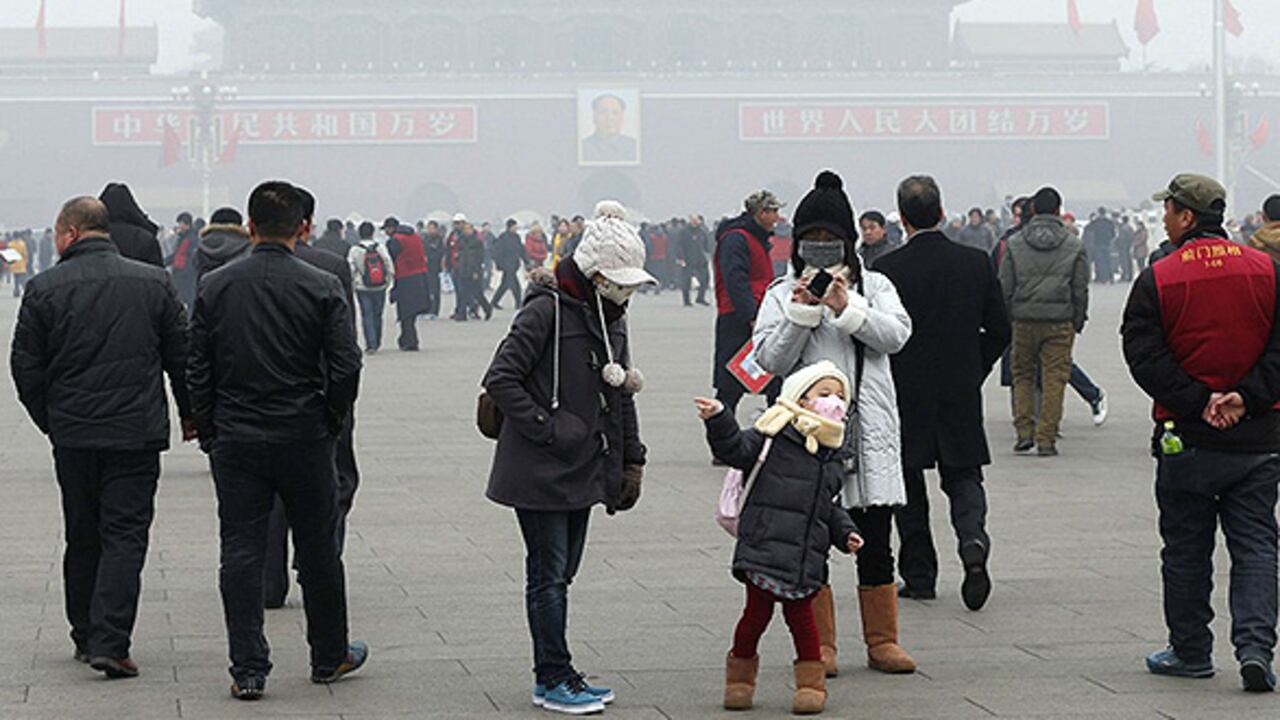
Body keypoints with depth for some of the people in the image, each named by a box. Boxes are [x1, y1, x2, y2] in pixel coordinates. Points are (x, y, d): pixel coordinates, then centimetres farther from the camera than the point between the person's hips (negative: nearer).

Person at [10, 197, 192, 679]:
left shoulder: (44, 289, -3)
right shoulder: (153, 283, 0)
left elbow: (25, 366, 1)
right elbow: (182, 356, 4)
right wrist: (190, 415, 17)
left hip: (72, 435, 1)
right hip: (136, 434, -1)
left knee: (82, 538, 15)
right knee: (125, 536, -2)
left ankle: (87, 638, 22)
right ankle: (109, 643, -13)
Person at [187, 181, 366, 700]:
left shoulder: (216, 288, -1)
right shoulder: (321, 288, -7)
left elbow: (197, 370, 1)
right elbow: (346, 366, -9)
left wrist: (211, 430, 10)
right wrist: (330, 422, 6)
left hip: (236, 442, 1)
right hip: (305, 439, -1)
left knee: (241, 554, 4)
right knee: (318, 550, 12)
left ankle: (248, 670, 2)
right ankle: (329, 656, 25)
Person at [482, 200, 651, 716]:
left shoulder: (611, 316, 10)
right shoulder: (547, 310, -16)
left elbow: (621, 393, 18)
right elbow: (501, 378, -17)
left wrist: (631, 459, 16)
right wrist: (545, 428, -18)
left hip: (584, 469, 8)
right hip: (540, 473, -8)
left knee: (560, 573, 12)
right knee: (549, 574, -2)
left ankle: (551, 676, 19)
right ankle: (554, 678, 5)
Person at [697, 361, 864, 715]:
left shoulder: (833, 454, 16)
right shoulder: (775, 435, -3)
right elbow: (736, 449, -13)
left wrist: (845, 533, 11)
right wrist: (718, 421, -27)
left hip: (808, 558, 4)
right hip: (764, 548, -4)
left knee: (800, 614, 8)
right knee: (758, 610, 3)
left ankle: (812, 682, 19)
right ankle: (740, 677, 21)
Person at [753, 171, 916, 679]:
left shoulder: (874, 286, 10)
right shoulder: (782, 294, 7)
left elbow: (896, 334, -7)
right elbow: (771, 359, -3)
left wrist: (848, 308, -18)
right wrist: (801, 313, -15)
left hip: (868, 432, 1)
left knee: (876, 542, 5)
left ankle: (882, 640, 15)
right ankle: (818, 644, 11)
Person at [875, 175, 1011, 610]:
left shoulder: (888, 270, -11)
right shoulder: (976, 264, -1)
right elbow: (999, 331, 3)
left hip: (905, 396, -2)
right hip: (961, 395, 2)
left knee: (909, 489, 11)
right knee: (963, 478, 12)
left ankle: (918, 576, 13)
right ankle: (973, 541, -15)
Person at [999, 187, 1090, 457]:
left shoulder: (1014, 243, 3)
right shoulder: (1074, 246, 2)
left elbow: (1005, 288, 3)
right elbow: (1080, 290, 3)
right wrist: (1078, 322, 13)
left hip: (1024, 321, 1)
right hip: (1060, 322, -1)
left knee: (1022, 374, 14)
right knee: (1054, 379, 3)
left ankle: (1024, 432, 6)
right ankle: (1046, 439, 1)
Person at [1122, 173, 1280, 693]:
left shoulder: (1157, 280, -7)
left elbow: (1144, 356, -13)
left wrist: (1197, 403, -13)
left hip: (1187, 437, -2)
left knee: (1186, 548, 10)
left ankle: (1190, 651, 18)